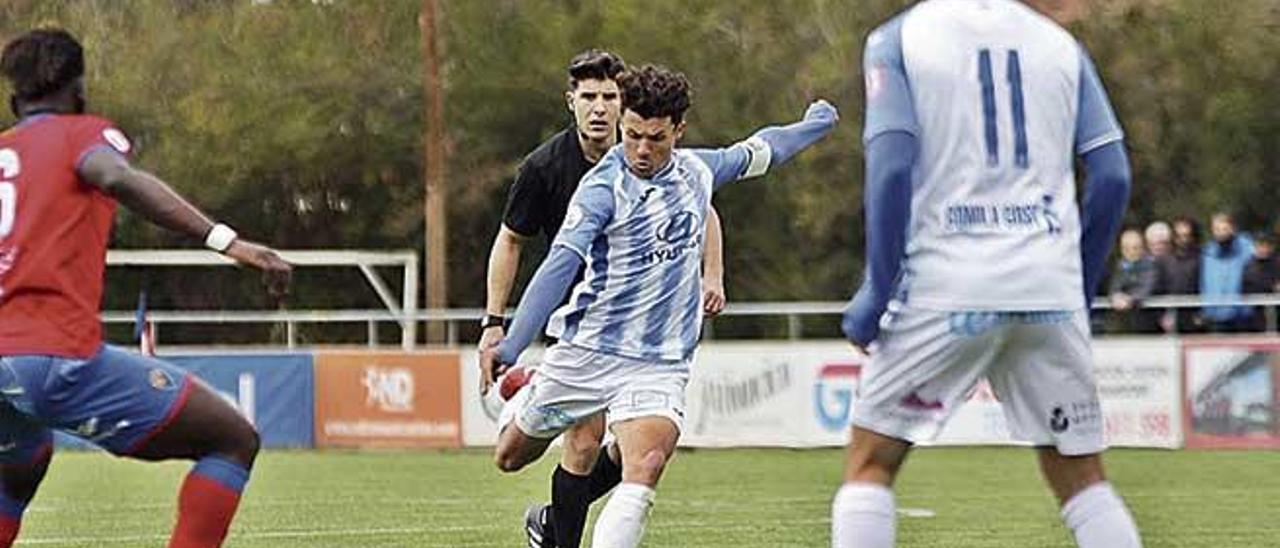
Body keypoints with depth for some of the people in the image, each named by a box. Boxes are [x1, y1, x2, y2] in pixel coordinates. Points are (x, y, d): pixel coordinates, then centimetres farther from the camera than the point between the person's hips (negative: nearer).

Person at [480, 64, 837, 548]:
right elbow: (561, 265, -27)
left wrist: (814, 125, 42)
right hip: (588, 352, -2)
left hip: (660, 364, 2)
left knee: (643, 471, -25)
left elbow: (757, 152, 26)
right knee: (511, 457, 16)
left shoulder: (697, 171, 3)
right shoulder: (603, 186, -15)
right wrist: (512, 344, -37)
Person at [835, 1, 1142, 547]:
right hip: (1049, 287, 3)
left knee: (870, 461, 7)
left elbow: (892, 166, -9)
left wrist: (878, 290, -5)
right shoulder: (1060, 45, 12)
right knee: (1079, 473, 12)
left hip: (944, 283, -3)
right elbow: (1112, 178, 7)